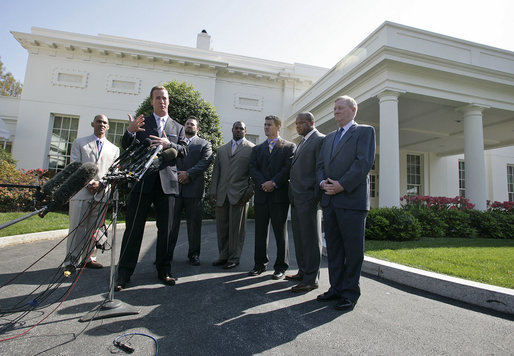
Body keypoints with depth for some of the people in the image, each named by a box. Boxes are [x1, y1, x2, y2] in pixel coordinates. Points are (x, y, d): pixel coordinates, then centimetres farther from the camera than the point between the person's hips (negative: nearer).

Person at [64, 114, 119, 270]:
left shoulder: (114, 149, 16)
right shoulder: (79, 143, 12)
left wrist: (100, 184, -9)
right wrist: (88, 183, -11)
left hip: (101, 194, 2)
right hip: (81, 192, -2)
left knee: (94, 229, 6)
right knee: (77, 228, -1)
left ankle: (89, 258, 17)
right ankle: (71, 261, 7)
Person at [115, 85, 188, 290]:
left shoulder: (177, 127, 17)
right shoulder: (141, 123, 11)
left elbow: (184, 151, 5)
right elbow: (126, 148, 2)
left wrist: (169, 144, -14)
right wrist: (130, 132, -17)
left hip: (167, 183, 2)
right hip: (142, 181, -1)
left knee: (165, 230, 6)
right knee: (133, 228, 1)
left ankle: (164, 271, 18)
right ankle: (124, 273, 10)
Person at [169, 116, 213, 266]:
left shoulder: (204, 144, 11)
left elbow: (206, 161, -4)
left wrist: (189, 174, -14)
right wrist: (176, 175, -7)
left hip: (194, 188, -2)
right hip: (174, 187, 2)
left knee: (194, 223, 3)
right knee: (171, 221, 4)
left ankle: (194, 254, 15)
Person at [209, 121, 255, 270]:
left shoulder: (252, 149, 5)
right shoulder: (222, 149, 19)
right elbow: (216, 171, 16)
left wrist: (250, 192, -9)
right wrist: (212, 191, 8)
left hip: (239, 194, -4)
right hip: (221, 194, 4)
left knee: (236, 228, 2)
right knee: (221, 227, 8)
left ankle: (234, 258, 14)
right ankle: (223, 255, 22)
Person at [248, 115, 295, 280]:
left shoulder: (289, 147, 6)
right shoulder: (257, 149, 18)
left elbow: (289, 168, -6)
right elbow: (253, 168, 6)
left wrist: (274, 183, -15)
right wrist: (263, 183, -10)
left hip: (279, 195, -4)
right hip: (261, 195, 4)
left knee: (280, 232, 3)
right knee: (260, 231, 8)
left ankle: (281, 267, 13)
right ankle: (260, 264, 20)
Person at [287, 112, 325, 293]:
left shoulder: (320, 140, -6)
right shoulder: (302, 142, 22)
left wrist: (316, 196, -17)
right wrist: (292, 193, 14)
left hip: (308, 198, -9)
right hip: (296, 197, 9)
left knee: (310, 238, -2)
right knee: (299, 237, 14)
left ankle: (311, 279, 7)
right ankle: (303, 272, 26)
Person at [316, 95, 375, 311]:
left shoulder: (365, 131, 4)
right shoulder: (329, 138, 23)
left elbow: (365, 162, -9)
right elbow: (320, 164, 18)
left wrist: (342, 185, -15)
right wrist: (323, 182, -3)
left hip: (352, 199, -6)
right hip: (329, 200, 6)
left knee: (353, 249, 1)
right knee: (333, 247, 11)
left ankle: (350, 292, 13)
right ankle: (336, 288, 22)